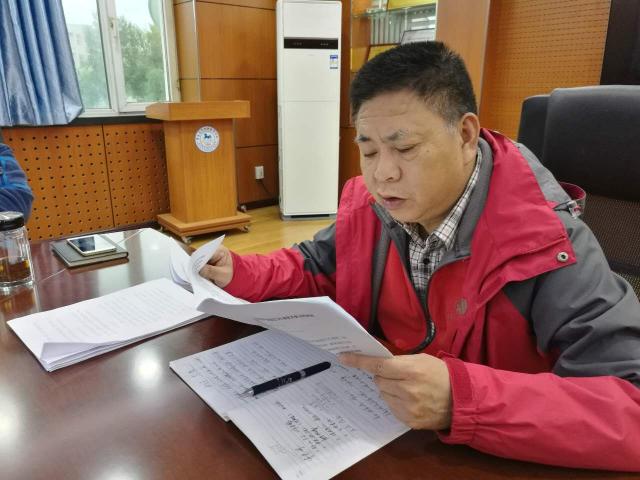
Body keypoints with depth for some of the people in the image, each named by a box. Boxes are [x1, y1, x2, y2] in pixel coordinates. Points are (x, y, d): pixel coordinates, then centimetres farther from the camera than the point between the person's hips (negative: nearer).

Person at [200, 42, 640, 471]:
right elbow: (318, 271, 7)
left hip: (484, 456, -3)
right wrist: (240, 273, -12)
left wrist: (460, 399, -41)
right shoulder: (370, 205, -9)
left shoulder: (547, 247, -26)